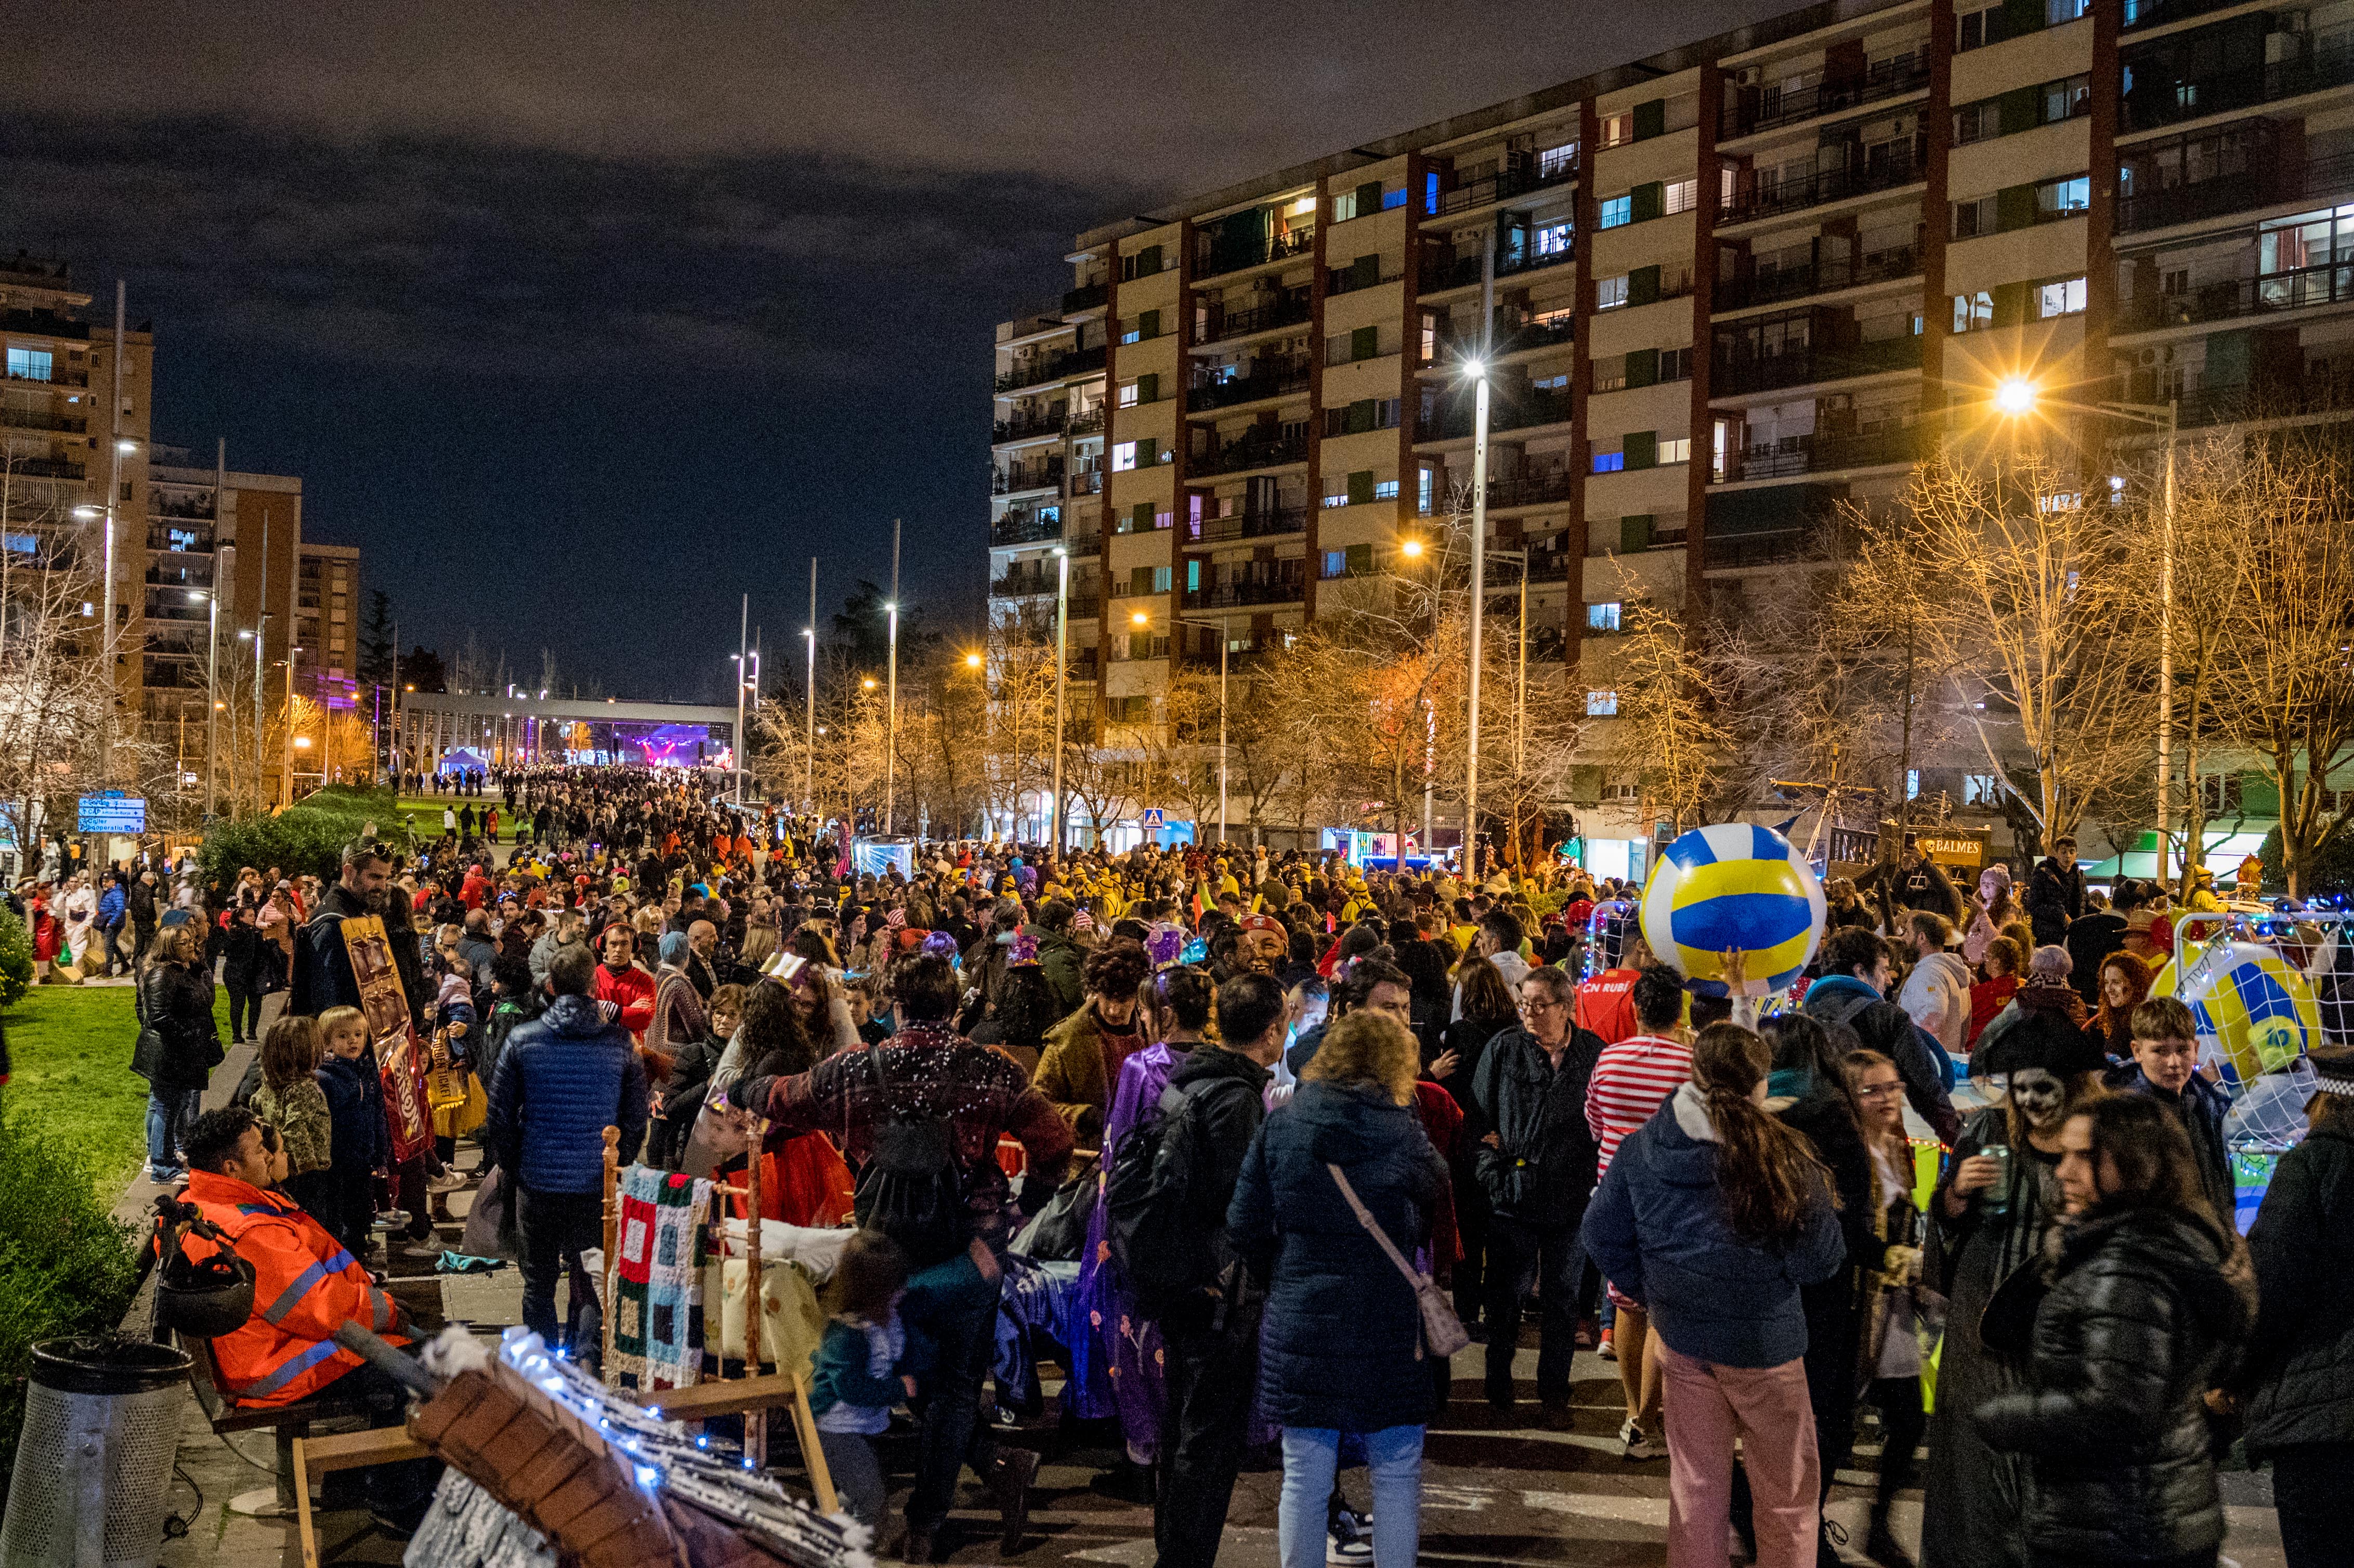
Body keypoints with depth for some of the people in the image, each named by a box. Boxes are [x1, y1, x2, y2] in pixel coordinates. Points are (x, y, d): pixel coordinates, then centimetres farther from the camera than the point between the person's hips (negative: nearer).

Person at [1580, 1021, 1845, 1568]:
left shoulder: (1643, 1147, -6)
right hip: (1763, 1339, -4)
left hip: (1681, 1337, 5)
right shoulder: (1779, 1156, -20)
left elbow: (1603, 1231, 3)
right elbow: (1817, 1260, -13)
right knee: (1789, 1491, 13)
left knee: (1695, 1485, 17)